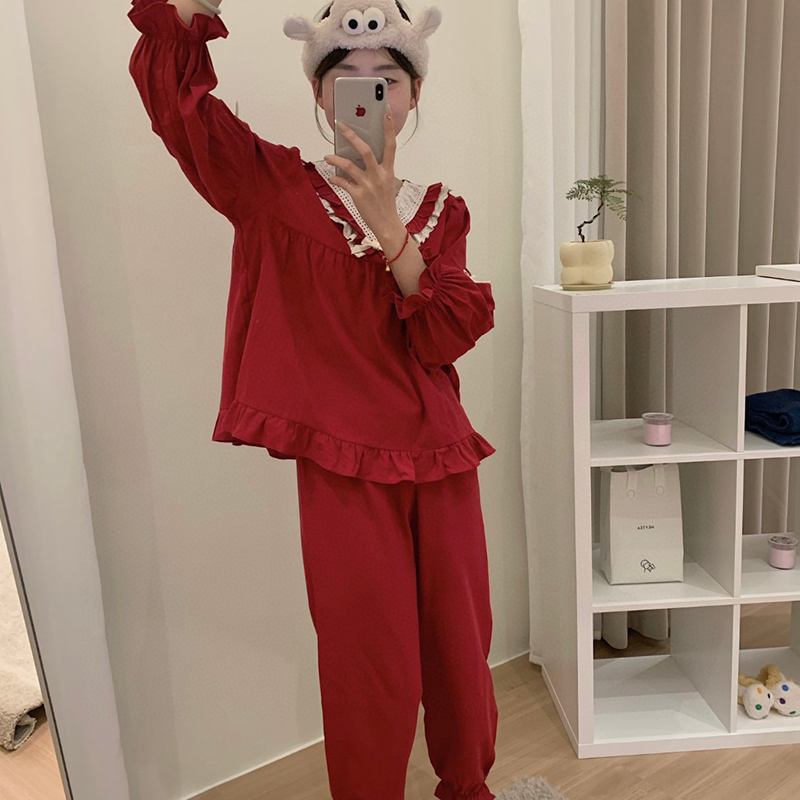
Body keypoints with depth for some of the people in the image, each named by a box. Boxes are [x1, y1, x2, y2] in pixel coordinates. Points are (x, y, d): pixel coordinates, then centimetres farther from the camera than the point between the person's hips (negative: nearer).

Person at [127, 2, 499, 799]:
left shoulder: (440, 211, 7)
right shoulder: (276, 189, -1)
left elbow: (446, 336, -7)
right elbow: (168, 75, -11)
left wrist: (389, 229, -18)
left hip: (441, 461, 4)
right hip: (343, 468, -3)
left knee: (460, 650, 17)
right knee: (372, 674, 6)